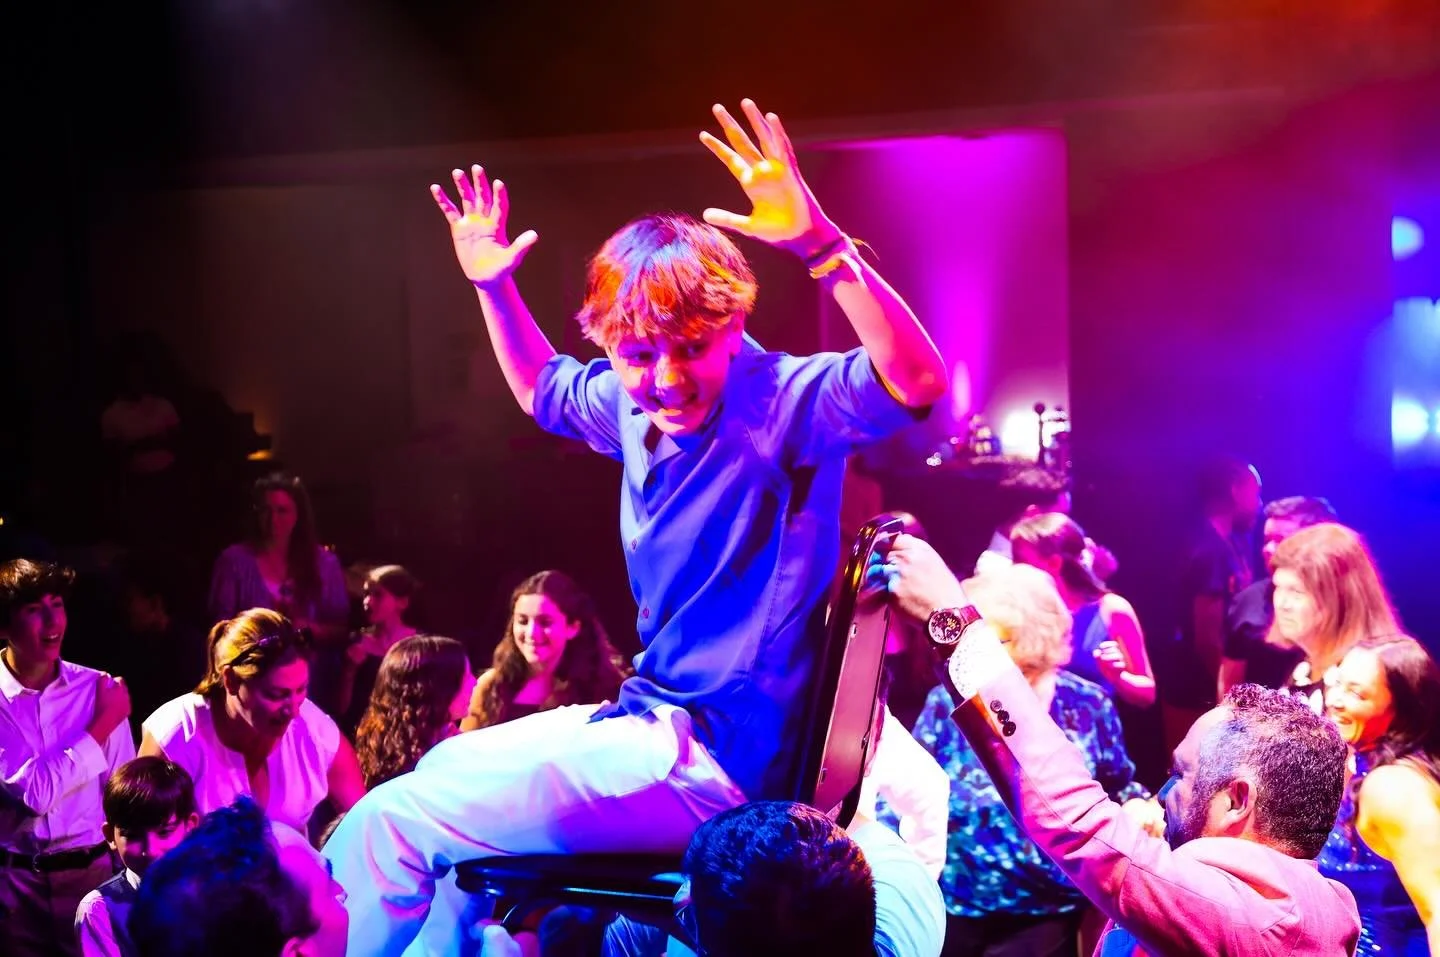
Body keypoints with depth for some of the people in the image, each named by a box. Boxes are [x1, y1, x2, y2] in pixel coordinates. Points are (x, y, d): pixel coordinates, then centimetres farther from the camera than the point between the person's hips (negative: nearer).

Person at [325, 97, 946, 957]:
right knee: (439, 776, 24)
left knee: (389, 822, -11)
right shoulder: (634, 406, 5)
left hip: (719, 761, -9)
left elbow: (917, 385, -40)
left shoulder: (785, 402, -18)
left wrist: (821, 244, -48)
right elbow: (543, 388, 29)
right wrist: (493, 287, 17)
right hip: (652, 722, 9)